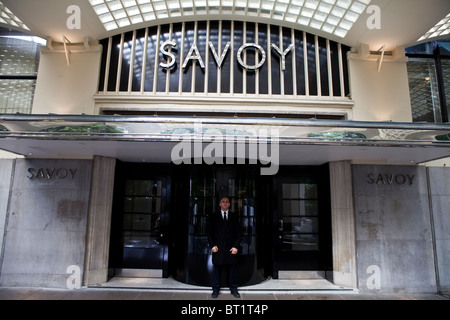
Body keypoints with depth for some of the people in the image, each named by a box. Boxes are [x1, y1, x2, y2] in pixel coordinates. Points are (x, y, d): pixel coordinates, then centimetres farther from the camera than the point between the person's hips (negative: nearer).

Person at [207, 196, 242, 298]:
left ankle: (233, 289, 19)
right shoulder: (213, 216, 8)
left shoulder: (234, 217, 10)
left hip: (231, 248, 1)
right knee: (217, 269, 6)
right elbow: (209, 232, 5)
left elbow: (238, 233, 6)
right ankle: (215, 290, 19)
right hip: (218, 248, -1)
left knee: (232, 270, 6)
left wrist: (236, 246, -4)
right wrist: (212, 245, -6)